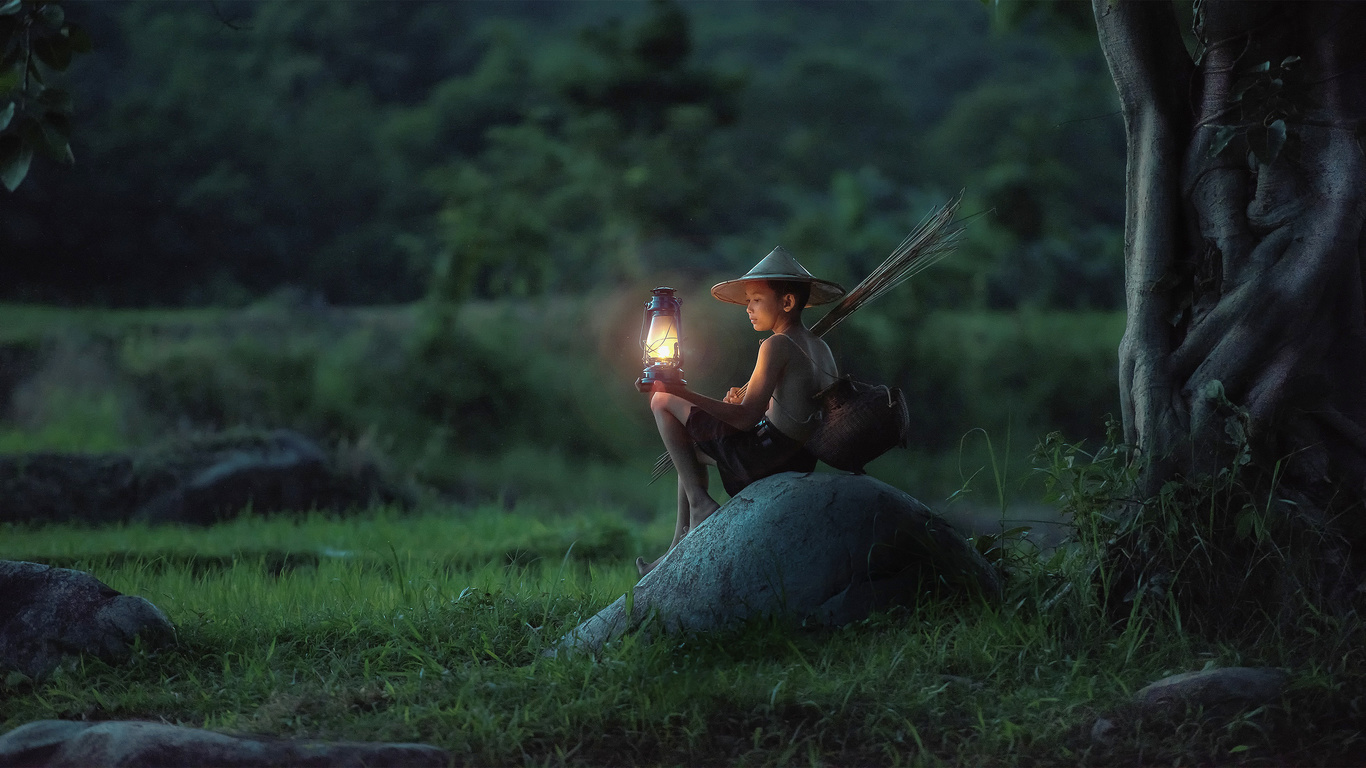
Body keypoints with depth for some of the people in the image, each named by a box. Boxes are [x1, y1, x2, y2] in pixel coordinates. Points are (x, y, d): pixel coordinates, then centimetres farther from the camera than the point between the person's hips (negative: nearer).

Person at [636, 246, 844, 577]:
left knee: (663, 402, 0)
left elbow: (746, 419, -21)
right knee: (690, 449, 32)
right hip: (800, 460, 9)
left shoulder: (777, 345, -15)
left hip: (763, 454, -9)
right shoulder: (821, 348, 11)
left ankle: (699, 501, -3)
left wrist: (681, 392, -23)